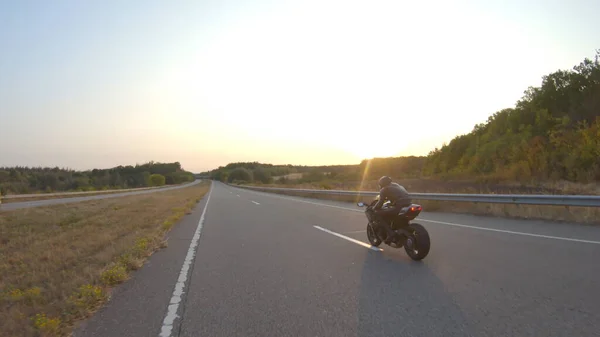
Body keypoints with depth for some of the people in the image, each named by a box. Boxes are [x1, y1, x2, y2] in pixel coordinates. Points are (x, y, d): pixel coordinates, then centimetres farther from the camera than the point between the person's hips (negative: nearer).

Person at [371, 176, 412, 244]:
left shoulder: (384, 189, 7)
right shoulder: (397, 185, 28)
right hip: (409, 205, 8)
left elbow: (380, 203, 1)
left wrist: (373, 209, 18)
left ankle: (390, 233, -13)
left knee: (377, 214, 0)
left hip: (399, 207, -8)